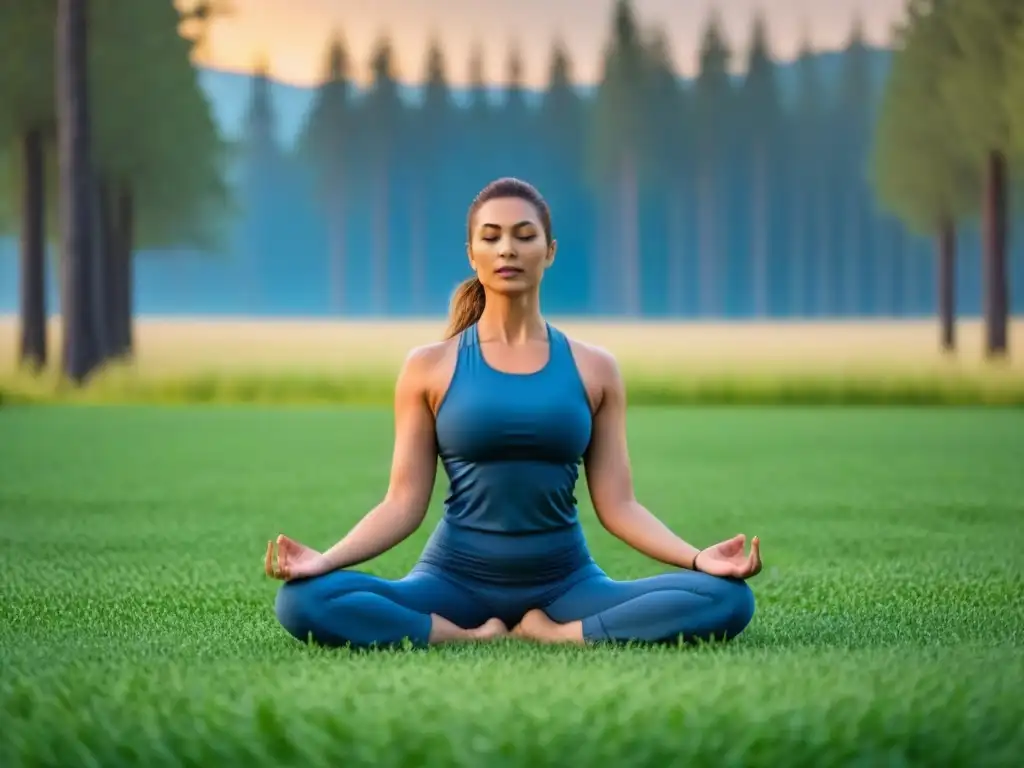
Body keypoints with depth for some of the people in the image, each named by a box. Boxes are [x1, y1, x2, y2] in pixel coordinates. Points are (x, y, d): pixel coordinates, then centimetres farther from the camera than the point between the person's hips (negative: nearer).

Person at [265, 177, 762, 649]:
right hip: (456, 580, -1)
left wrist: (698, 558, -14)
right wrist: (325, 560, -18)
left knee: (727, 599, -25)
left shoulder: (593, 369, 6)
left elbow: (617, 505, 3)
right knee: (303, 601, -29)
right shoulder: (429, 367, 3)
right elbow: (404, 504, -1)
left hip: (565, 582, 1)